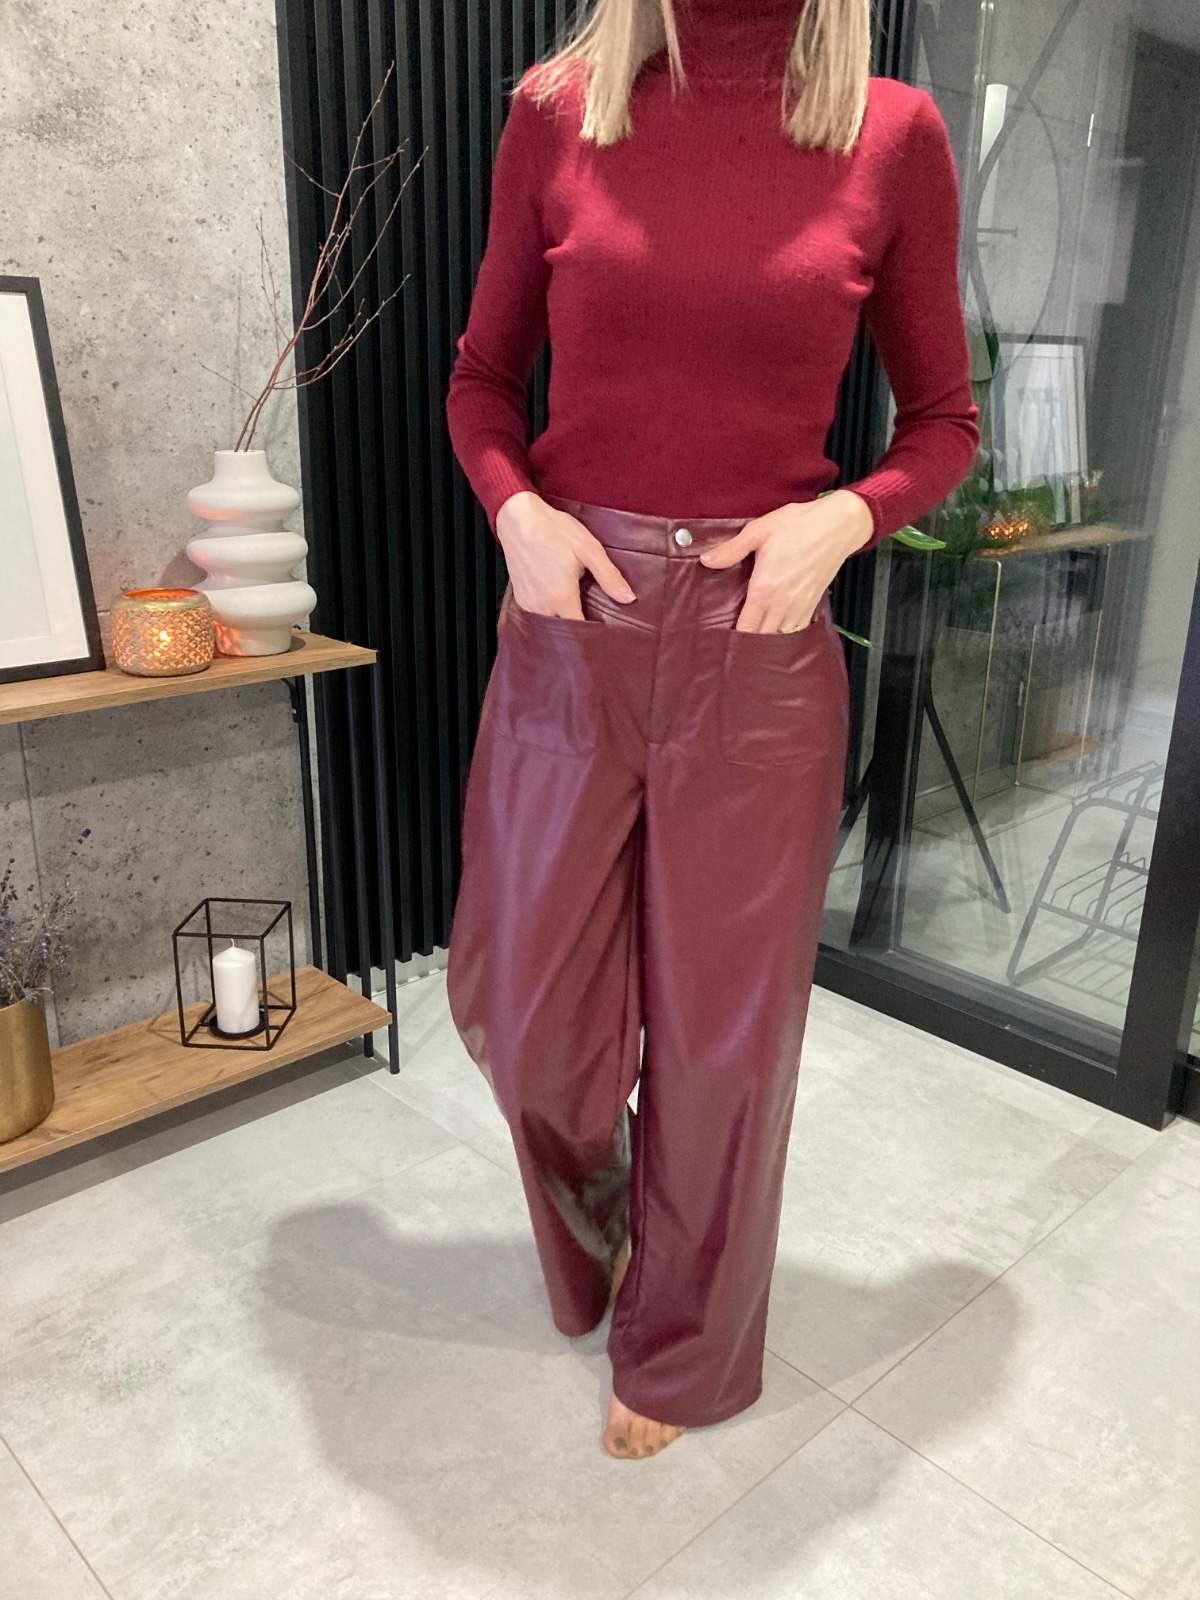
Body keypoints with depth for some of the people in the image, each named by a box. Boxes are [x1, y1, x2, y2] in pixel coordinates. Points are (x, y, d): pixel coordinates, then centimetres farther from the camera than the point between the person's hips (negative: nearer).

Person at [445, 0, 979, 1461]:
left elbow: (943, 421, 7)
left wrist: (845, 517, -12)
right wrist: (515, 507, -9)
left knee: (723, 1022, 11)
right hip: (567, 627, 2)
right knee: (519, 1002, 11)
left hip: (760, 646, -1)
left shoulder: (892, 135, 0)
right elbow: (483, 374, 11)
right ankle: (594, 1238, 48)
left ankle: (683, 1349, 39)